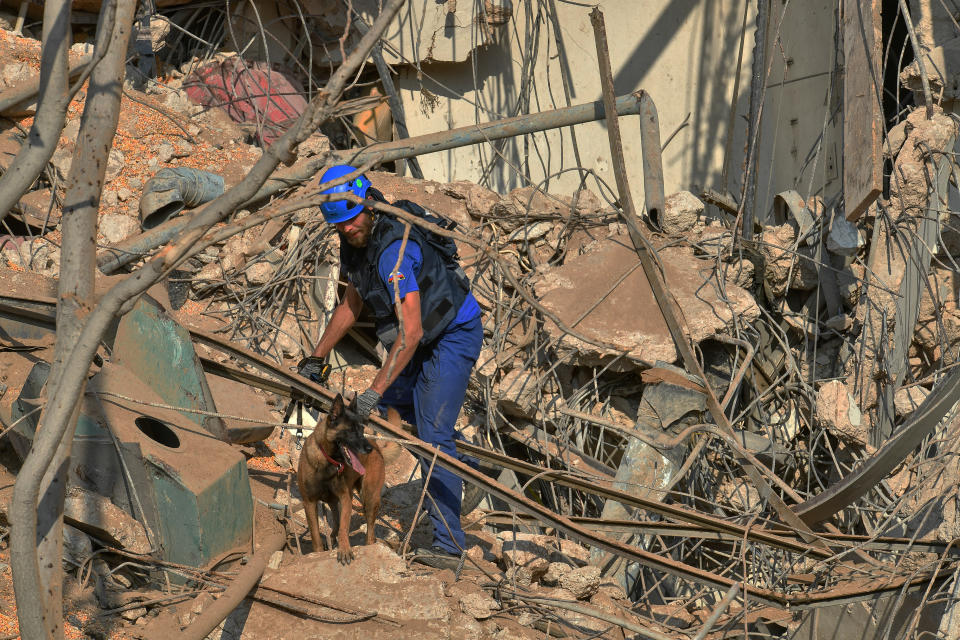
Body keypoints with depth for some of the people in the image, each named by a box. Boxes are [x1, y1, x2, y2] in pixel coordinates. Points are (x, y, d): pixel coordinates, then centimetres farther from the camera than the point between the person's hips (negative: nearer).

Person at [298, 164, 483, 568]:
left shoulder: (394, 249, -32)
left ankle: (449, 545, -16)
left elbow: (411, 332, -36)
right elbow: (352, 304, 13)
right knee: (394, 401, 25)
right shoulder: (357, 240, -2)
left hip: (455, 335, -10)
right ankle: (462, 457, 42)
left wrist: (375, 390, -36)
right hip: (426, 337, 10)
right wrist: (317, 357, 14)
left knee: (432, 434, -16)